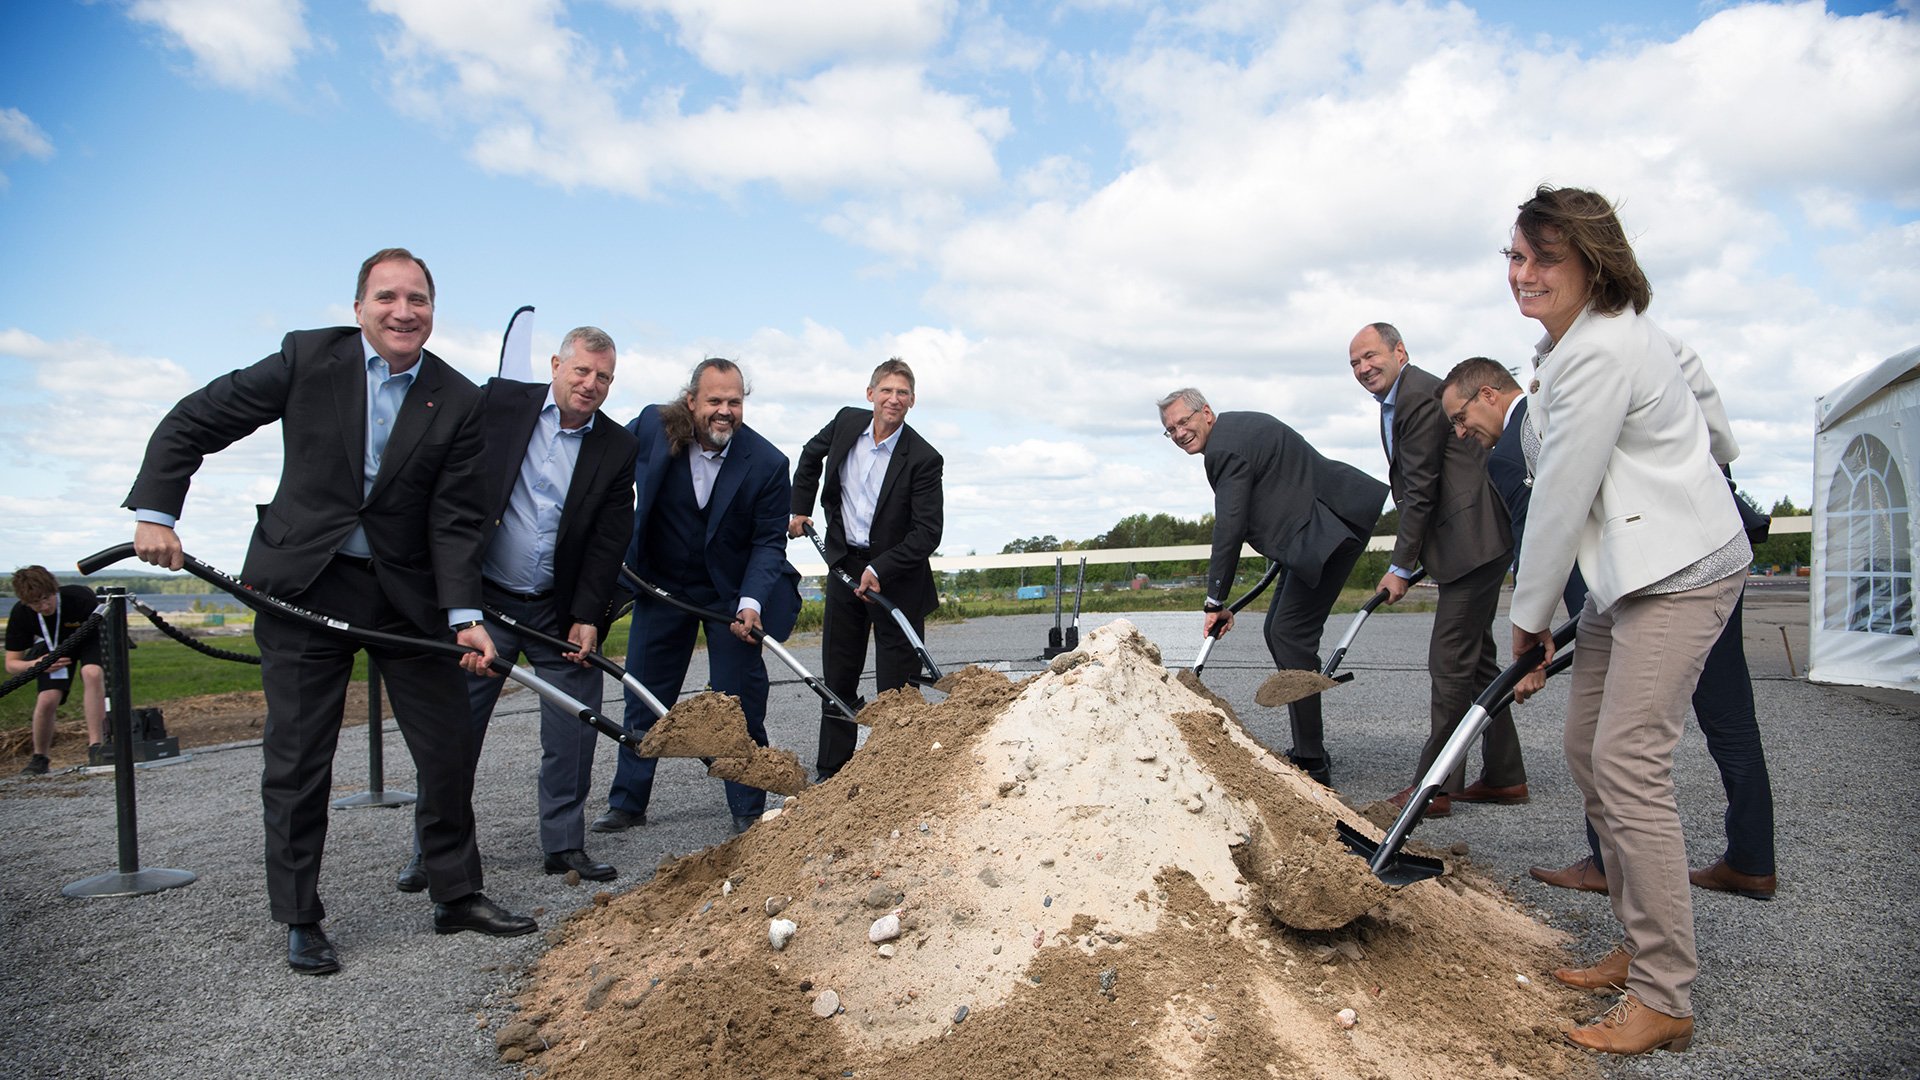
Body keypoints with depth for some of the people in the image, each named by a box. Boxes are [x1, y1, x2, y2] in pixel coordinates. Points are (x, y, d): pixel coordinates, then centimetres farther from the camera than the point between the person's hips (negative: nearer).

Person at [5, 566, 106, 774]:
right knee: (47, 700, -18)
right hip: (52, 646, 2)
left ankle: (95, 746, -29)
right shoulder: (20, 614, -24)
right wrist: (36, 664, -38)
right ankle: (39, 758, 9)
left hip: (89, 638, -2)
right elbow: (11, 664, -14)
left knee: (92, 673, -34)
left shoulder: (80, 597, -34)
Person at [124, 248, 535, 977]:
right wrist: (155, 511, -7)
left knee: (450, 748, 5)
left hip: (407, 591, 2)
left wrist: (464, 615, -17)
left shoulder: (458, 403, -4)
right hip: (301, 585, -1)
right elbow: (191, 424, 3)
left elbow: (455, 521, -6)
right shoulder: (307, 358, -5)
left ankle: (457, 895, 23)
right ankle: (301, 921, 20)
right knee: (297, 760, 4)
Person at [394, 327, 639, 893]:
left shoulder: (618, 447, 0)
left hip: (562, 611, 1)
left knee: (573, 732, 4)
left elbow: (609, 539, -2)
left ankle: (564, 844, 19)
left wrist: (587, 617, -6)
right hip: (482, 601, -1)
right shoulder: (499, 402, -3)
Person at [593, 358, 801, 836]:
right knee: (644, 695, 11)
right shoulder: (650, 428, -14)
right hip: (660, 584, 2)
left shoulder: (767, 464, -19)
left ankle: (748, 810, 16)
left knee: (740, 702, 1)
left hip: (731, 591, -2)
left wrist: (752, 602, -26)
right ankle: (627, 802, 27)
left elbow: (769, 542, -13)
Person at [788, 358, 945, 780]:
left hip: (896, 576, -5)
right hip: (844, 565, 5)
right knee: (838, 678, 13)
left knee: (895, 686, -1)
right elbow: (811, 454, 20)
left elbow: (927, 533, -18)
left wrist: (879, 571, -24)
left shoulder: (923, 459, -17)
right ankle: (830, 773, 25)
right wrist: (800, 508, 14)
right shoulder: (847, 422, -2)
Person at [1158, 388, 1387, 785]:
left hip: (1330, 528, -11)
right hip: (1310, 531, 11)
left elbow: (1229, 529, -18)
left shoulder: (1227, 447, -17)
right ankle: (1307, 749, 19)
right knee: (1278, 631, 12)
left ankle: (1313, 764, -9)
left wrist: (1215, 603, -12)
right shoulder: (1236, 428, 15)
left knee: (1291, 634, -13)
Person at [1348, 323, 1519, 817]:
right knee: (1475, 658, 15)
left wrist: (1400, 567, -13)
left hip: (1473, 543, -11)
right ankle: (1503, 776, 25)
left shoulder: (1421, 397, -16)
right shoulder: (1395, 400, 16)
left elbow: (1421, 492, -18)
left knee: (1450, 663, -7)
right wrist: (1409, 559, 14)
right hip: (1472, 543, 11)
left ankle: (1435, 786, -1)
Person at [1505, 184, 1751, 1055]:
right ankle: (1640, 945, 25)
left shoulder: (1604, 349, -20)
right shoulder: (1563, 343, 13)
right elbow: (1561, 488, 15)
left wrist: (1530, 618, -7)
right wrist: (1536, 615, 12)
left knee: (1629, 764, -14)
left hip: (1681, 570, -11)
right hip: (1624, 572, 11)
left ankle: (1665, 998, -4)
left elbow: (1561, 497, -18)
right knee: (1587, 749, 12)